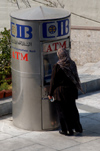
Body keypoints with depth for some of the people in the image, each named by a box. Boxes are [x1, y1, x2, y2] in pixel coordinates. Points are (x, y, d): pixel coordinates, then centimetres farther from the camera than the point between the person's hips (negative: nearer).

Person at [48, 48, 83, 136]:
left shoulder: (57, 66, -19)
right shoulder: (72, 64, -3)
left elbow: (53, 81, -13)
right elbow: (76, 78, 7)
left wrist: (50, 93, -3)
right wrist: (75, 88, 21)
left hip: (61, 91, -5)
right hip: (71, 90, 5)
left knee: (62, 110, 7)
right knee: (72, 109, 19)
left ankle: (68, 130, 12)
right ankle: (78, 127, 26)